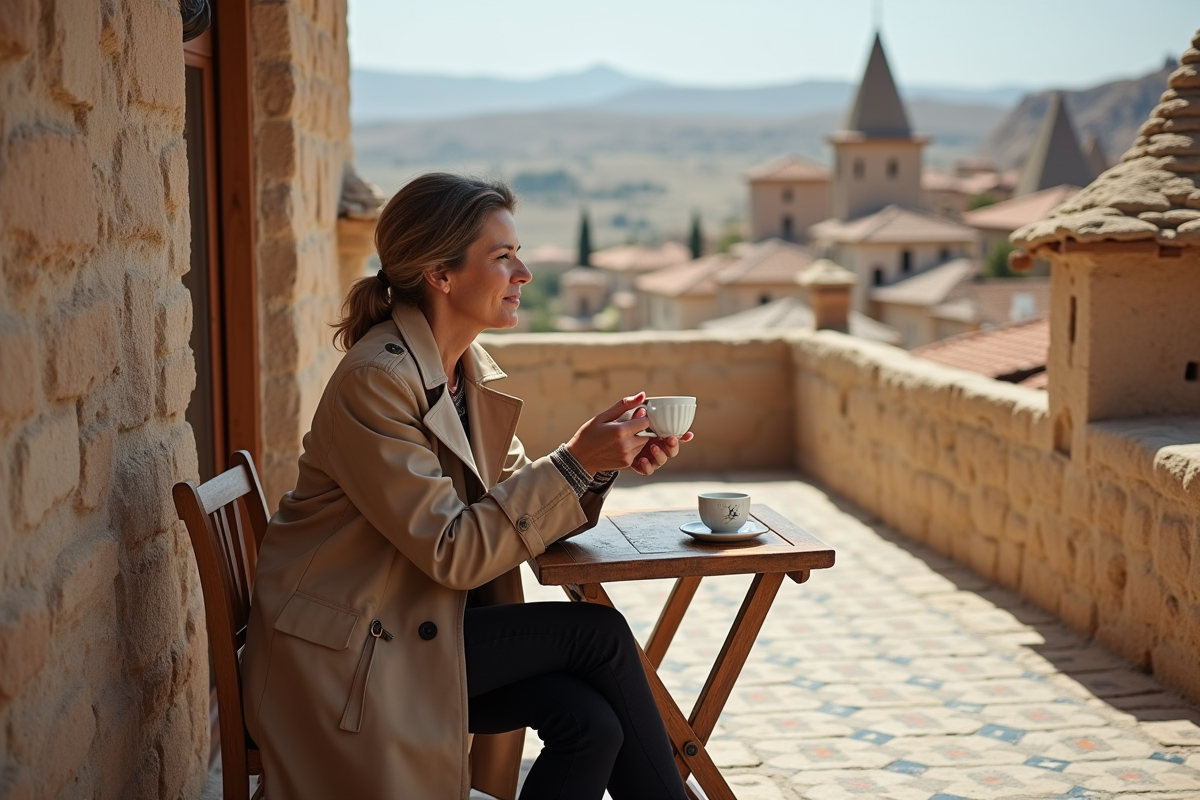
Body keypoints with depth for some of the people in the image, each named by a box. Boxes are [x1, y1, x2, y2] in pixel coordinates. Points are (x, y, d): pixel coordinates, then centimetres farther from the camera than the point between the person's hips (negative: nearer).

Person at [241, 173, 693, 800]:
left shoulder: (470, 371, 7)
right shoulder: (375, 379, -20)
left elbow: (514, 500, 8)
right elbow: (452, 552, -22)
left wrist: (601, 464, -9)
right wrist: (572, 463, -22)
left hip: (418, 624, 8)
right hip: (346, 657, -7)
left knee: (590, 721, -15)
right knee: (597, 633, -14)